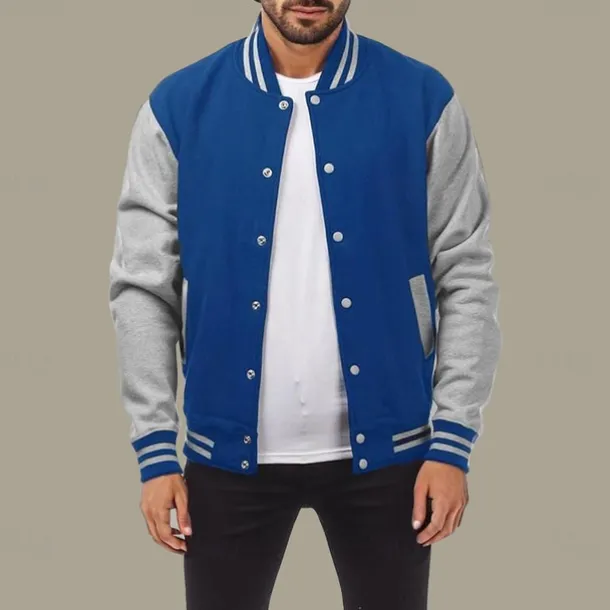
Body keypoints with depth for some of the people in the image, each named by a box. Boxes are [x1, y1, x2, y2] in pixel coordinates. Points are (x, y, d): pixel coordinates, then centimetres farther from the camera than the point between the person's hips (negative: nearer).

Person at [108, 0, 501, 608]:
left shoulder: (423, 100, -3)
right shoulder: (178, 105, -2)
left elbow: (466, 277, -1)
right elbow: (143, 284, 0)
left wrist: (452, 441, -6)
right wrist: (156, 450, -4)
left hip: (382, 444, 0)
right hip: (231, 447, 0)